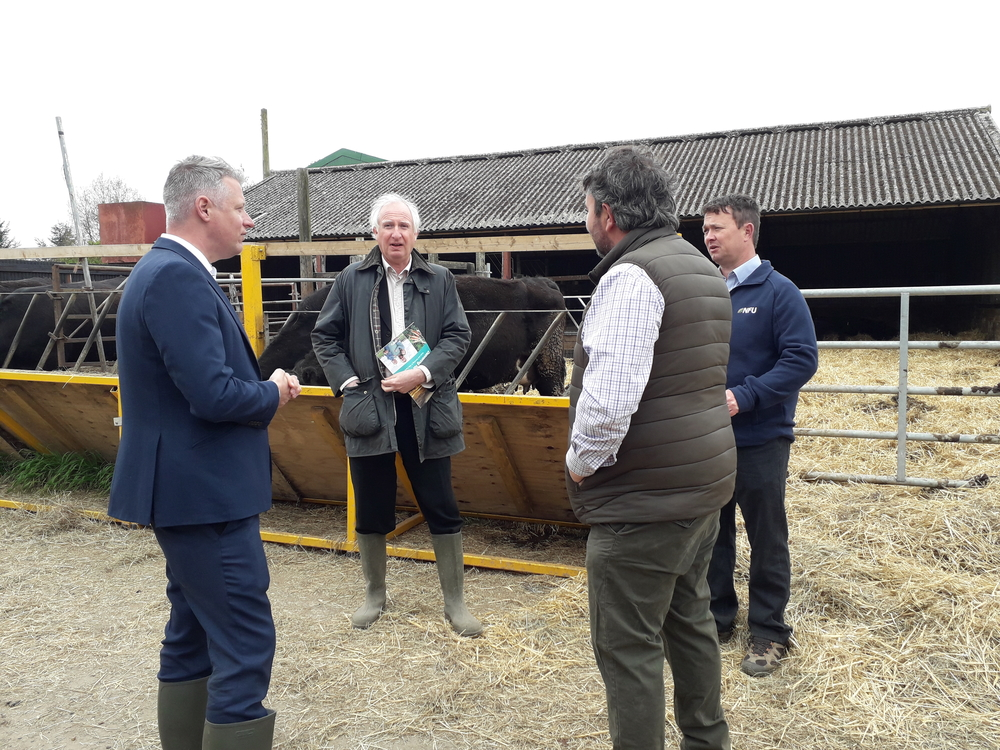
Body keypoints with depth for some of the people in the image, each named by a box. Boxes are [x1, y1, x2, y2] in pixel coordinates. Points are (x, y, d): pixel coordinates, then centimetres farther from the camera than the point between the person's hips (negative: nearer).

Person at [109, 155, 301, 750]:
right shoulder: (179, 276, -20)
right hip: (206, 494, -11)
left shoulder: (169, 270, 13)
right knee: (246, 645, -3)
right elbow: (213, 393, -27)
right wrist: (273, 393, -8)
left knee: (194, 635, 21)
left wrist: (265, 383, 3)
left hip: (190, 490, 11)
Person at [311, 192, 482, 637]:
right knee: (371, 512, 12)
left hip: (425, 409, 0)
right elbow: (324, 337, 8)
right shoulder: (351, 280, 6)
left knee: (442, 510, 5)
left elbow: (458, 335, 0)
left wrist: (424, 373, -14)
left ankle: (454, 601, 21)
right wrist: (346, 381, -5)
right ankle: (374, 595, 33)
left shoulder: (439, 280, 4)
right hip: (369, 409, 1)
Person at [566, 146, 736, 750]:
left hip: (646, 498, -10)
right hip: (707, 480, 10)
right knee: (689, 616, 24)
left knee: (628, 646, 3)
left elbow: (609, 398, -29)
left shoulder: (631, 275, -18)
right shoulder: (704, 270, 14)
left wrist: (582, 460, -12)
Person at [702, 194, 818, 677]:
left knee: (767, 540, 9)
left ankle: (768, 634, 25)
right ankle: (718, 618, 34)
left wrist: (743, 396, -24)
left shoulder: (777, 292, -9)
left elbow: (801, 359, -15)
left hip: (759, 440, -5)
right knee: (711, 533, 16)